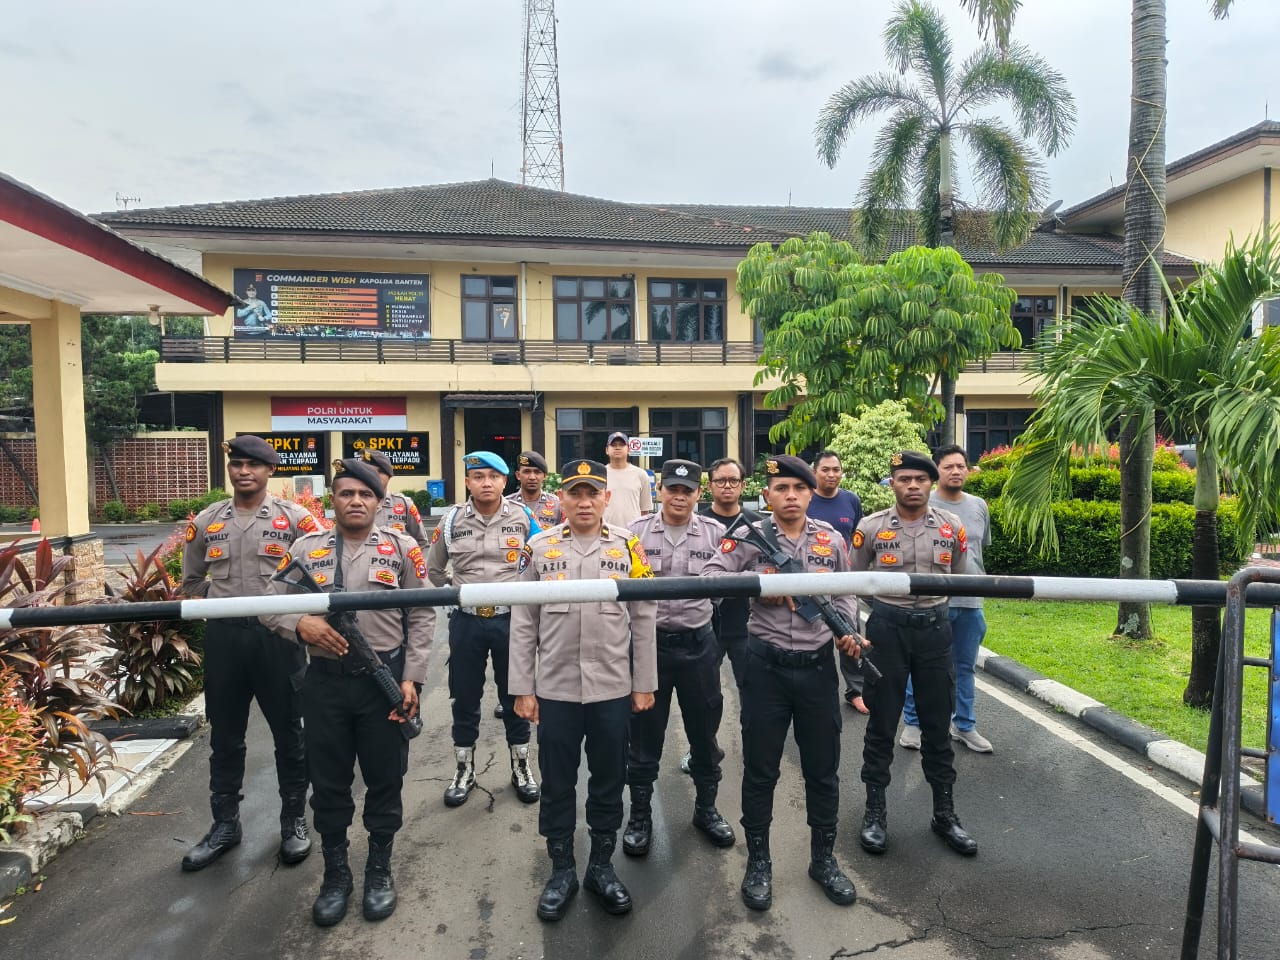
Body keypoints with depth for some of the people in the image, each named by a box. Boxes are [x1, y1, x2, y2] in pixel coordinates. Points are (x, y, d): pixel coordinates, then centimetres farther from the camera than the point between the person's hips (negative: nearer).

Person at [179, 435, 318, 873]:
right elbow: (191, 580, 18)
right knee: (224, 736, 14)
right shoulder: (206, 521, 6)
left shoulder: (294, 518, -4)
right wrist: (221, 599, 5)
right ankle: (225, 823, 30)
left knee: (288, 733, 8)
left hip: (277, 634, -3)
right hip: (223, 635, 3)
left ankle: (294, 821, 24)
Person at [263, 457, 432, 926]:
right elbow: (271, 604, 6)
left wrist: (411, 678, -7)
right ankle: (336, 872, 33)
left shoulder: (401, 547, -1)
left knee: (385, 778, 11)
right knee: (328, 782, 13)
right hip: (326, 680, 2)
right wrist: (301, 624, -17)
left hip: (386, 679, -1)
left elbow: (422, 615, -1)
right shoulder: (306, 548, 4)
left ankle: (380, 869, 31)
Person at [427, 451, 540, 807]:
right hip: (466, 621, 1)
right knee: (464, 698, 11)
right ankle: (464, 771, 29)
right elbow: (433, 570, 12)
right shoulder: (451, 521, -1)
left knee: (515, 696, 11)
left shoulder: (524, 518, -4)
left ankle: (521, 768, 28)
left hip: (511, 619, -1)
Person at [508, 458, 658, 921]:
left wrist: (644, 684, 2)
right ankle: (561, 871, 32)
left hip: (613, 690, 0)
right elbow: (522, 624, 0)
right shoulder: (539, 547, -1)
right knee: (557, 783, 13)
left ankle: (602, 866, 34)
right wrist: (522, 688, -2)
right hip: (555, 690, 0)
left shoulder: (629, 545, 0)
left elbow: (643, 620, 2)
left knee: (609, 781, 14)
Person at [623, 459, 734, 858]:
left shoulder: (715, 533, -1)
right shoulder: (637, 532, -2)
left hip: (698, 644, 1)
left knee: (704, 729, 15)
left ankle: (706, 807, 35)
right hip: (649, 642, -1)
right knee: (645, 732, 10)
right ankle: (640, 814, 28)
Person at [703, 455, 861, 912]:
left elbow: (845, 594, 11)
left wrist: (848, 630, -6)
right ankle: (758, 861, 28)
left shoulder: (831, 540, 3)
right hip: (766, 664, -2)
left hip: (818, 664, 3)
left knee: (823, 768, 14)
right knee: (760, 768, 10)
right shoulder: (749, 537, -6)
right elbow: (710, 576, -14)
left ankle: (823, 858, 34)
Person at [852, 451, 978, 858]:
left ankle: (945, 812, 28)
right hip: (886, 628, -2)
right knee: (882, 724, 8)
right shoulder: (871, 527, -6)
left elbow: (959, 578, 15)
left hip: (935, 628, 2)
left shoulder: (952, 527, 1)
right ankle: (875, 811, 22)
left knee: (937, 724, 12)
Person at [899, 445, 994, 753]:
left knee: (965, 667, 16)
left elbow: (981, 548, 20)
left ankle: (964, 726, 30)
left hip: (971, 601, 5)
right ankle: (912, 723, 20)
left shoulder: (979, 506, 8)